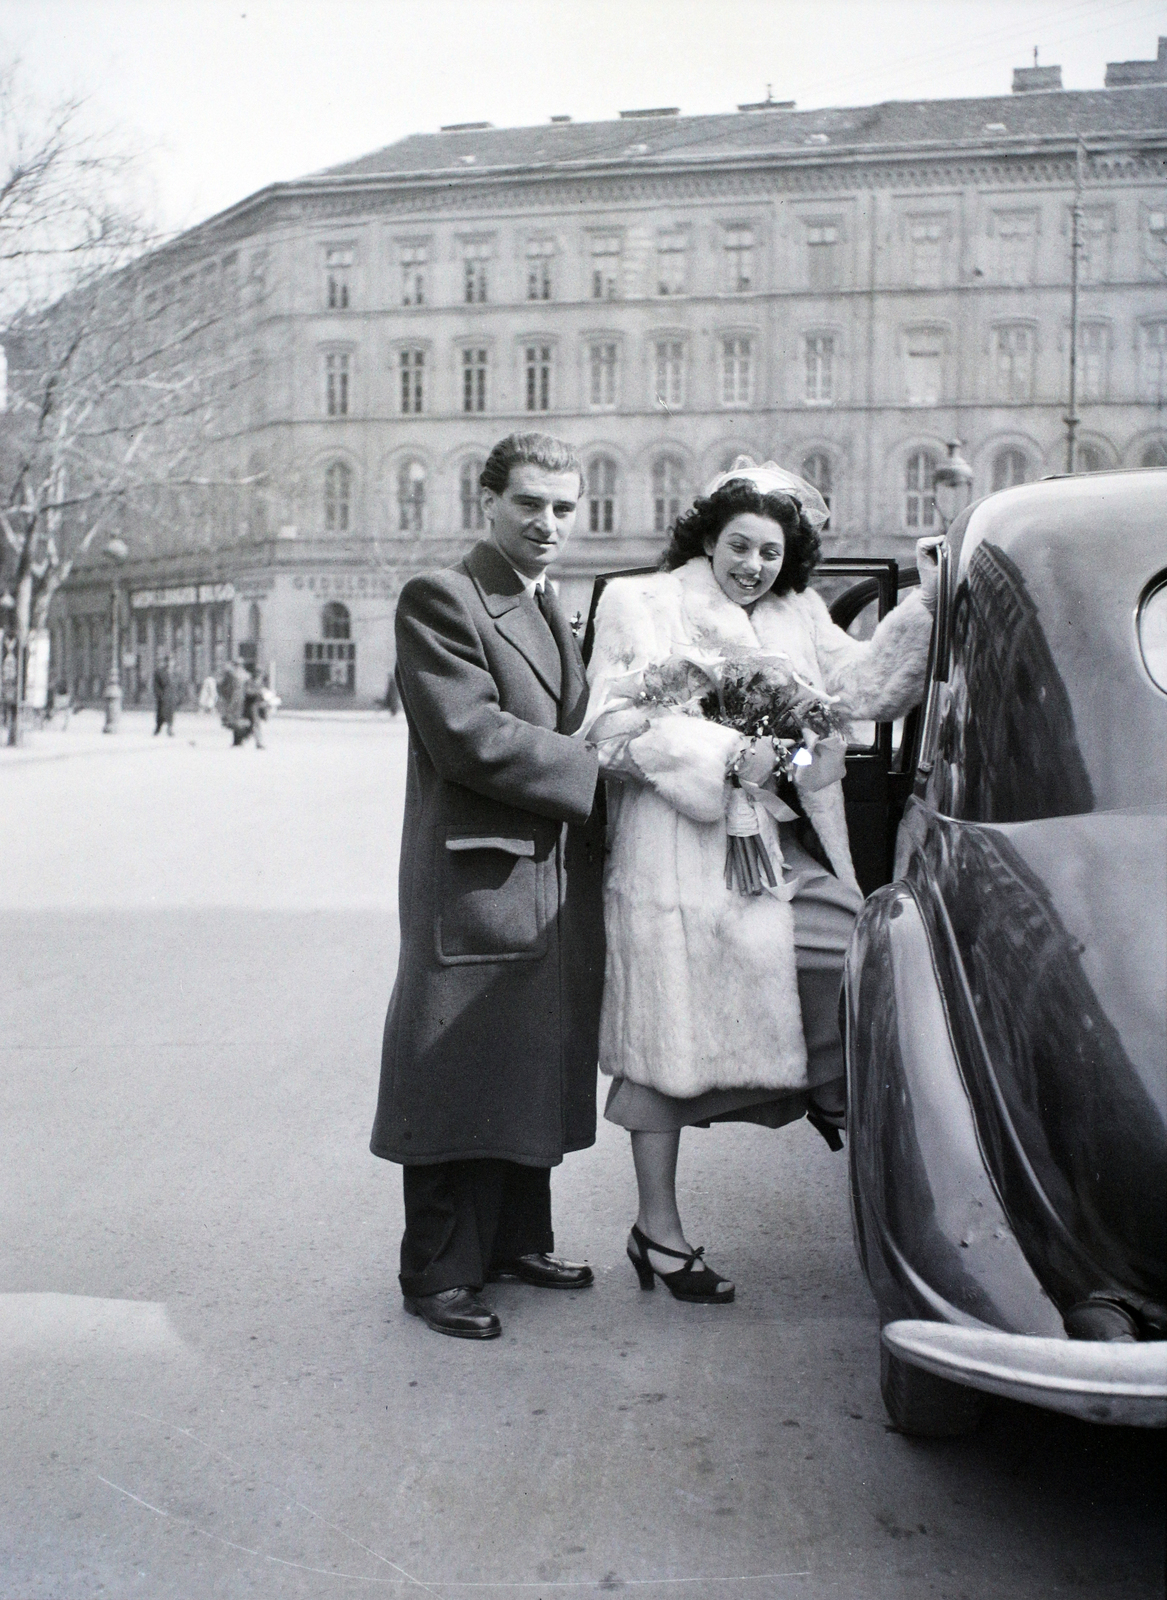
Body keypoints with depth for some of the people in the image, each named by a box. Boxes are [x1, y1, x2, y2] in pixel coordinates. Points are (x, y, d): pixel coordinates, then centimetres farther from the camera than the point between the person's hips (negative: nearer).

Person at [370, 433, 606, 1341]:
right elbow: (473, 738, -18)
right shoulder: (440, 600, -8)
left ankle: (517, 1240, 29)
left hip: (558, 883, 8)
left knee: (534, 1072, 15)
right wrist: (598, 773, -14)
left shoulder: (558, 612, 19)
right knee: (459, 1083, -1)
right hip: (478, 881, -8)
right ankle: (439, 1273, 10)